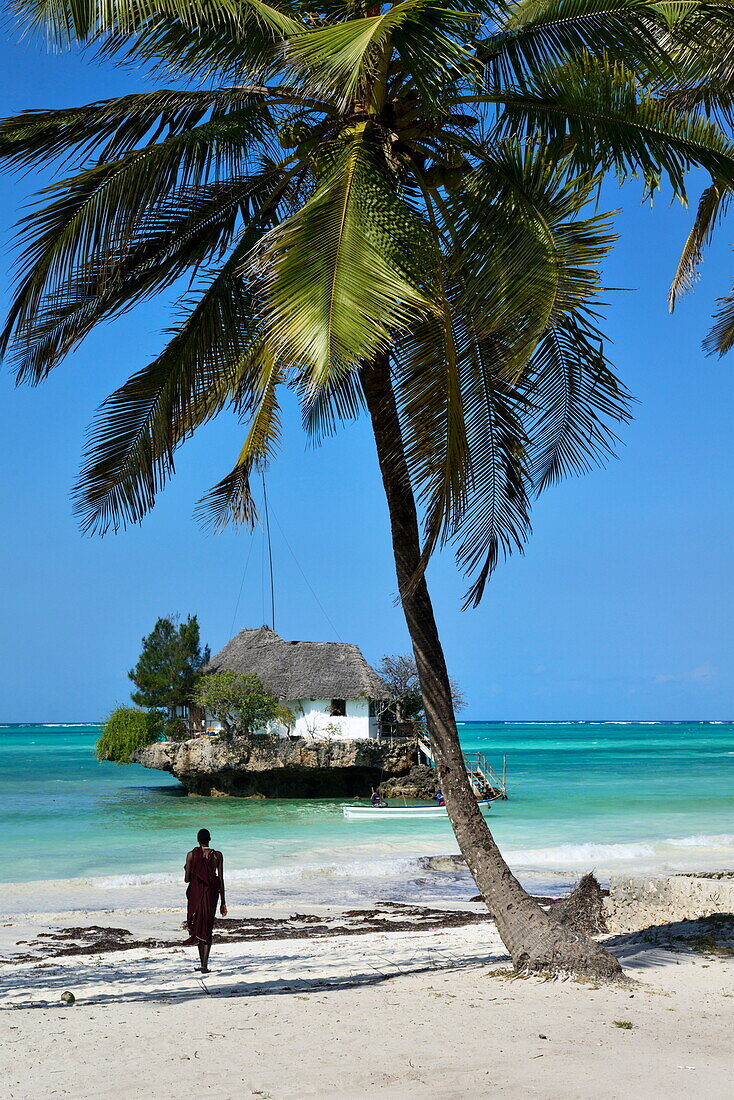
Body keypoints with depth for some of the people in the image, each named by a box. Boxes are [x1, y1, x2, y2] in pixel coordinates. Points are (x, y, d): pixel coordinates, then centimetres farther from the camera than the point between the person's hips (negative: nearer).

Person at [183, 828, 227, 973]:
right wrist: (223, 902, 5)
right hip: (211, 894, 1)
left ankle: (203, 962, 3)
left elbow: (187, 879, -3)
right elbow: (221, 879, 0)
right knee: (207, 929, 6)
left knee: (197, 927, 12)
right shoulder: (217, 855, 0)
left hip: (195, 893, -1)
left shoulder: (192, 855, -4)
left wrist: (186, 870, 20)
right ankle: (205, 965, -6)